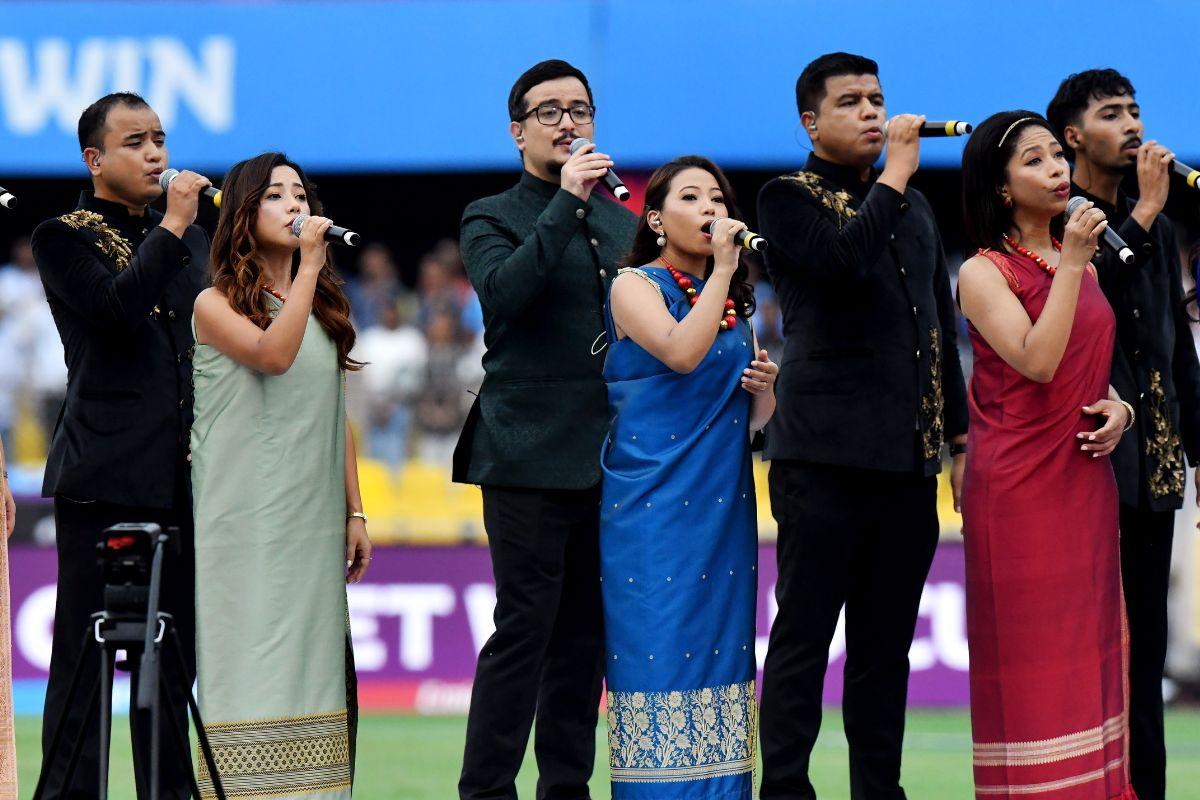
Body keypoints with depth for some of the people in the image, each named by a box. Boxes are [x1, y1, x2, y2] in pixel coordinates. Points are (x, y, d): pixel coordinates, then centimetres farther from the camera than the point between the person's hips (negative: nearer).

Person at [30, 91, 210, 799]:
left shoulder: (192, 238, 18)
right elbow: (116, 309, -17)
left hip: (181, 476, 6)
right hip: (103, 476, -5)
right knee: (84, 654, -4)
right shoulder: (64, 238, -1)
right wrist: (171, 230, -14)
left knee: (172, 657, 7)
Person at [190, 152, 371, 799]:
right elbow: (272, 354, -21)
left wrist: (354, 513, 11)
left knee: (310, 664, 2)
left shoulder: (323, 305, 16)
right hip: (246, 521, -5)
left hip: (313, 520, 6)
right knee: (252, 665, -9)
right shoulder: (217, 304, -1)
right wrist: (308, 266, -16)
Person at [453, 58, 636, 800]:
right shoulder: (493, 218, 3)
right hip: (529, 454, -5)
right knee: (525, 624, -9)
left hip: (608, 456, 5)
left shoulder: (622, 223, 18)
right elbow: (503, 292, -18)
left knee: (586, 630, 6)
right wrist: (566, 205, -18)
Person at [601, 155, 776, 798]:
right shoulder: (635, 285, -1)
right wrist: (721, 269, -16)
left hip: (723, 504, 6)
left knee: (721, 644, 3)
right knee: (661, 649, -9)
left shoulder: (734, 302, 17)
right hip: (654, 504, -6)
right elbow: (681, 353, -20)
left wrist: (766, 389, 0)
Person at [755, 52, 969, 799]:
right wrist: (893, 176, -12)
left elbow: (941, 326, 23)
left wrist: (960, 435, 19)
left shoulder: (913, 205, 19)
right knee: (804, 636, -6)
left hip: (908, 458, 6)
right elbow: (843, 261, -20)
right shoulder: (790, 199, 0)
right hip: (825, 454, -6)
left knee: (886, 645, 8)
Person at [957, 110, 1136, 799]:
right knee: (1031, 654, -4)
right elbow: (1037, 362, -21)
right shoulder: (984, 273, -7)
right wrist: (1070, 265, -21)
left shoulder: (1082, 262, 12)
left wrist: (1117, 408, 1)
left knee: (1087, 648, 6)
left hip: (1084, 479, 6)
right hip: (1019, 482, -6)